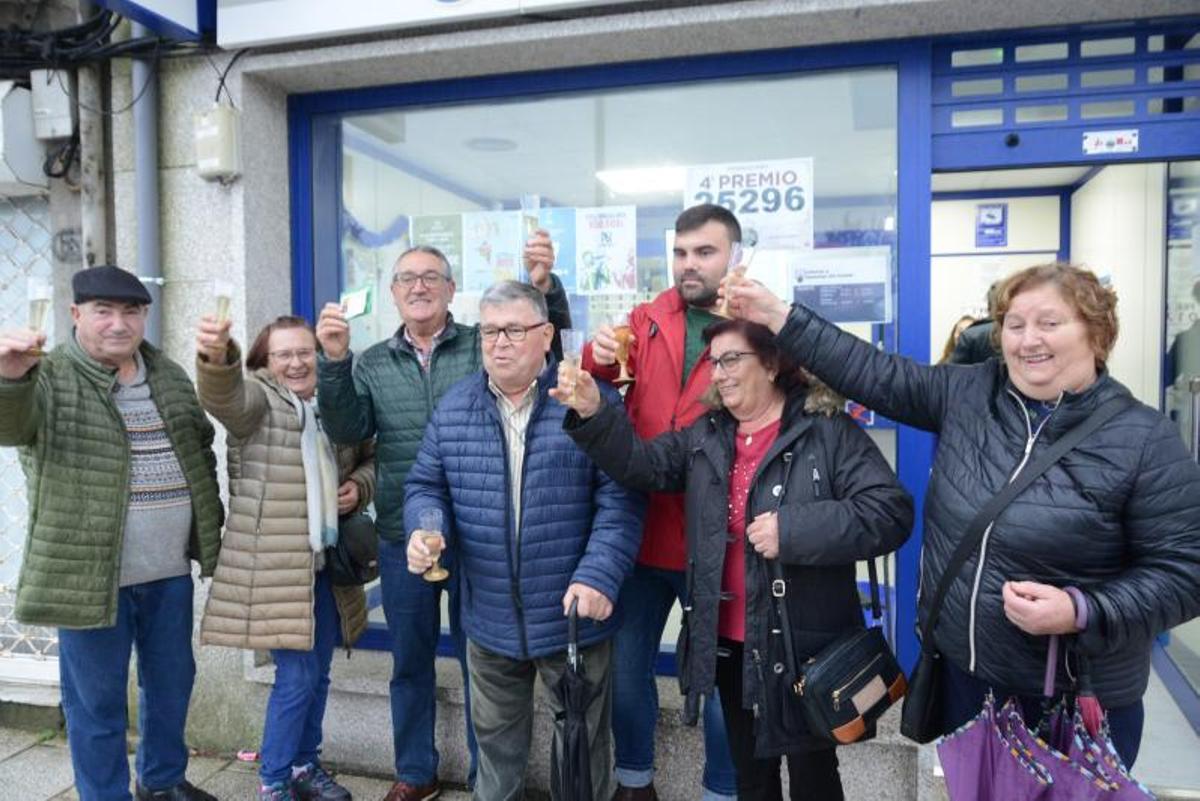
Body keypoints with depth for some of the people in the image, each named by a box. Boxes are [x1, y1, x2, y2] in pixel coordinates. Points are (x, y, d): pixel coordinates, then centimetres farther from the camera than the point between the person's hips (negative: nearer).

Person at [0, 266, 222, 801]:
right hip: (90, 572, -5)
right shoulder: (50, 378, -8)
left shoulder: (170, 376, 8)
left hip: (170, 570, 6)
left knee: (171, 681, 19)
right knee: (97, 700, 8)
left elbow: (201, 449, 17)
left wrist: (209, 522, 14)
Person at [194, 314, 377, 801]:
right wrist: (216, 357, -52)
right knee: (296, 676, -2)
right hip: (274, 565, -5)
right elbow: (223, 395, -30)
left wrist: (360, 486, 0)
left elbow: (371, 458, 22)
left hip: (327, 562, 6)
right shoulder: (257, 398, -6)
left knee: (318, 674, 16)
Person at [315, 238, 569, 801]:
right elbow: (347, 430, -3)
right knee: (410, 660, 17)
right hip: (402, 538, 3)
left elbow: (550, 336, -11)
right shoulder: (372, 364, 8)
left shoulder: (484, 346, -1)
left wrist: (545, 286, -30)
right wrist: (333, 362, -16)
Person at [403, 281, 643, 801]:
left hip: (573, 614, -3)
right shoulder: (453, 407, 3)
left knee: (581, 745, 15)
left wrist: (598, 575, -22)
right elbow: (426, 486, 9)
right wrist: (423, 531, -12)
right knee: (494, 742, 23)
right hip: (488, 619, 4)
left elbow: (619, 499, -12)